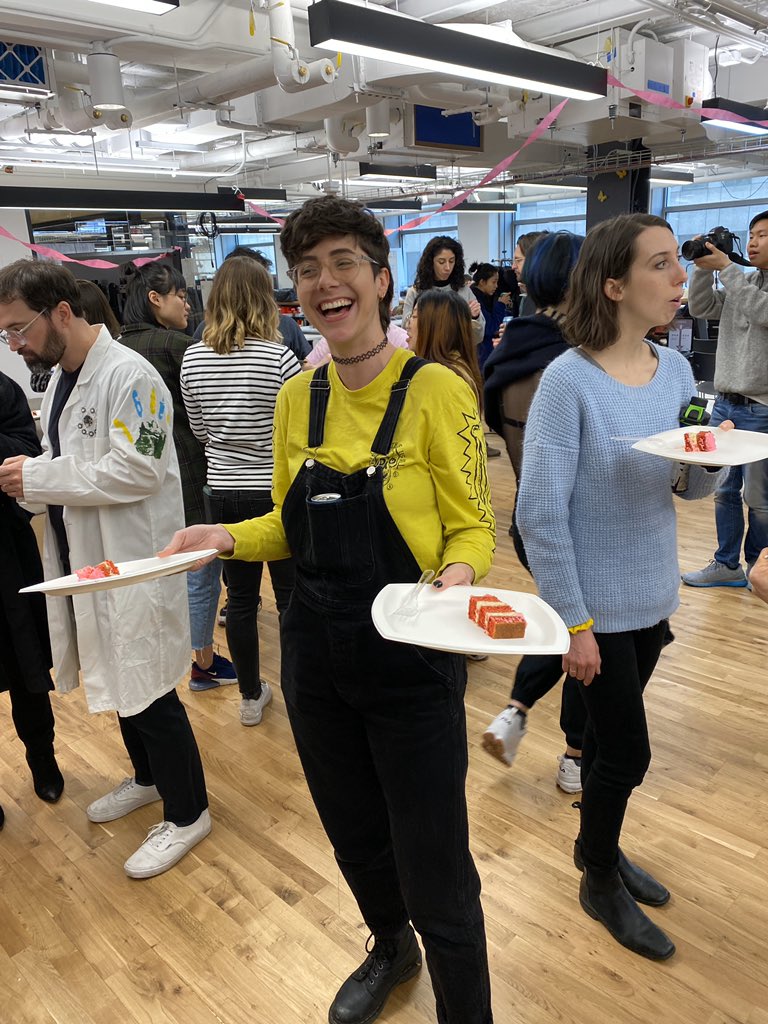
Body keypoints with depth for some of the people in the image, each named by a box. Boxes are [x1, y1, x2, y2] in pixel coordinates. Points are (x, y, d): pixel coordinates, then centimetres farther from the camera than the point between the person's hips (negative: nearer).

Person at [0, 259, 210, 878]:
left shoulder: (128, 375, -17)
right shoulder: (59, 377, 12)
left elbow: (138, 469, -24)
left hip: (131, 561, -9)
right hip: (83, 556, 9)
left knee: (147, 690, 0)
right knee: (118, 679, 20)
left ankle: (186, 814, 19)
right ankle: (148, 778, 42)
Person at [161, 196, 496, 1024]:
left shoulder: (437, 391, -12)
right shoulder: (297, 398, 3)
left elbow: (470, 529, -8)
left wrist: (458, 574, -28)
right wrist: (229, 538, -6)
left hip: (412, 660, -5)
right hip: (316, 654, 6)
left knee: (433, 870, 5)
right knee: (355, 836, 25)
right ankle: (390, 948, 57)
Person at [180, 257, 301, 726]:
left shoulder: (193, 358, -1)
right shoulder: (279, 357, -15)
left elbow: (200, 430, 9)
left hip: (223, 492, 4)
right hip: (277, 493, -4)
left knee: (241, 598, 14)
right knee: (291, 597, 9)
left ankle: (251, 696, 29)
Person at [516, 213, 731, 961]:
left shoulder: (674, 369, 0)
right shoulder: (569, 379, -19)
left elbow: (693, 487, 8)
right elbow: (539, 513, -19)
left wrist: (707, 463, -15)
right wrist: (573, 624, -17)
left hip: (653, 597, 6)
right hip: (597, 605, -6)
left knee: (609, 735, 22)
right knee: (627, 751, 7)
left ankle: (598, 846, 46)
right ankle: (601, 884, 34)